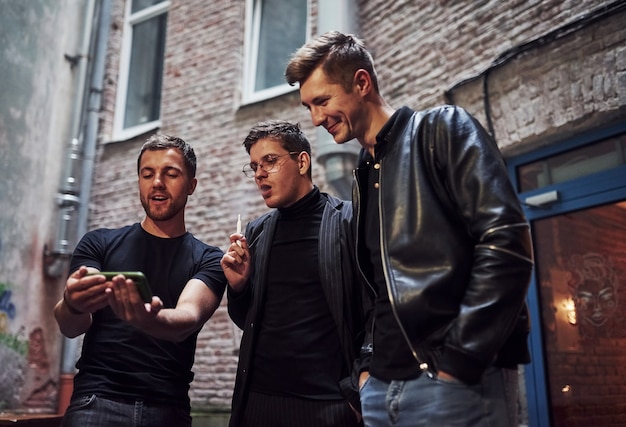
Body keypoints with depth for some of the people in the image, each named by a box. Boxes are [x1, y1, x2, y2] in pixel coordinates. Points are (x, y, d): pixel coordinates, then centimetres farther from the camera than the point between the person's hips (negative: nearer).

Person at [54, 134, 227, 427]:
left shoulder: (209, 260, 3)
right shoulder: (99, 244, 5)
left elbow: (188, 318, -16)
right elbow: (69, 327, -6)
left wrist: (149, 320, -37)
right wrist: (73, 306, -29)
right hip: (96, 402, 0)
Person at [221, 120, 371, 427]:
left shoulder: (348, 221, -6)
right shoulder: (256, 232, 8)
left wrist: (357, 394, -10)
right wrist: (238, 285, -5)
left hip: (328, 402, -4)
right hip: (258, 399, 5)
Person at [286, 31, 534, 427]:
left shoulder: (442, 129, -3)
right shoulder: (364, 175, 18)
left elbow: (507, 241, -14)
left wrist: (459, 361, -16)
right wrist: (366, 364, 8)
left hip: (460, 381, -7)